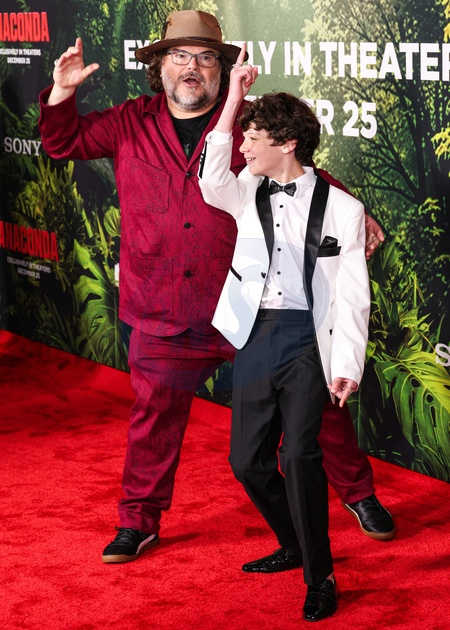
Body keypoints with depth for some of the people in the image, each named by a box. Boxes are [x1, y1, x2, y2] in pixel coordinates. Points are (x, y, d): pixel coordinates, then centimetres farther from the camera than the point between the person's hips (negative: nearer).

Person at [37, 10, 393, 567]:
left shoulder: (247, 124, 1)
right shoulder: (130, 125, 5)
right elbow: (64, 143, 13)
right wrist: (61, 95, -6)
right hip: (163, 314, 1)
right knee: (154, 416, 10)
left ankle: (357, 492, 26)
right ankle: (138, 521, 29)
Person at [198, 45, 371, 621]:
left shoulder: (340, 207, -3)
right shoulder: (250, 194, 9)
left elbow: (352, 293, -4)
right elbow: (211, 179, -13)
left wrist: (347, 364, -12)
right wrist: (233, 99, -12)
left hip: (307, 337, -5)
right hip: (255, 336, 5)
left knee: (298, 454, -18)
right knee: (247, 460, 7)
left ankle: (320, 579, -3)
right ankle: (295, 546, 32)